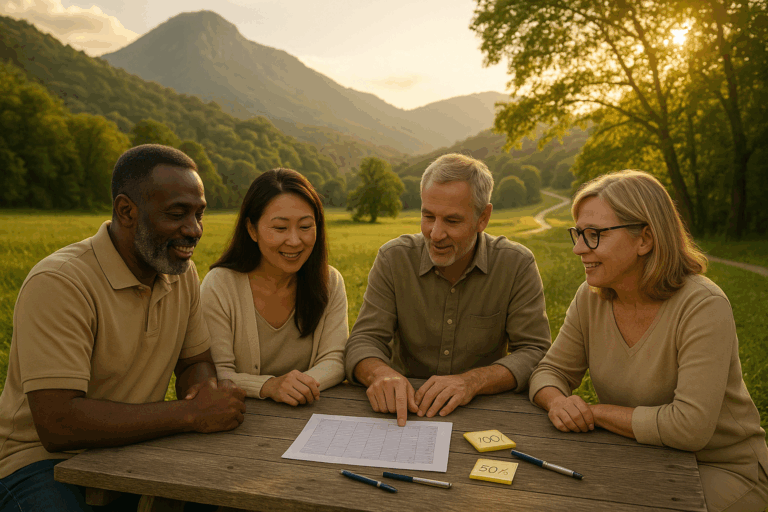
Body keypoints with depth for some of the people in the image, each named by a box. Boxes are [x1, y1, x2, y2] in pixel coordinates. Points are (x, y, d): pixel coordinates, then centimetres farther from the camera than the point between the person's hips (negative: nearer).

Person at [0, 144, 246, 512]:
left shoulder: (181, 270, 0)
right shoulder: (59, 284, -22)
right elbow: (58, 424, -28)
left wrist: (207, 392, -13)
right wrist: (191, 415, -26)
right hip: (43, 463, -4)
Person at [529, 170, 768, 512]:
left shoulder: (703, 307, -25)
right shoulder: (591, 298, -7)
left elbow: (689, 426, -31)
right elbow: (551, 371, 0)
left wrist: (596, 412, -21)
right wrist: (557, 401, -23)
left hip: (721, 471, -4)